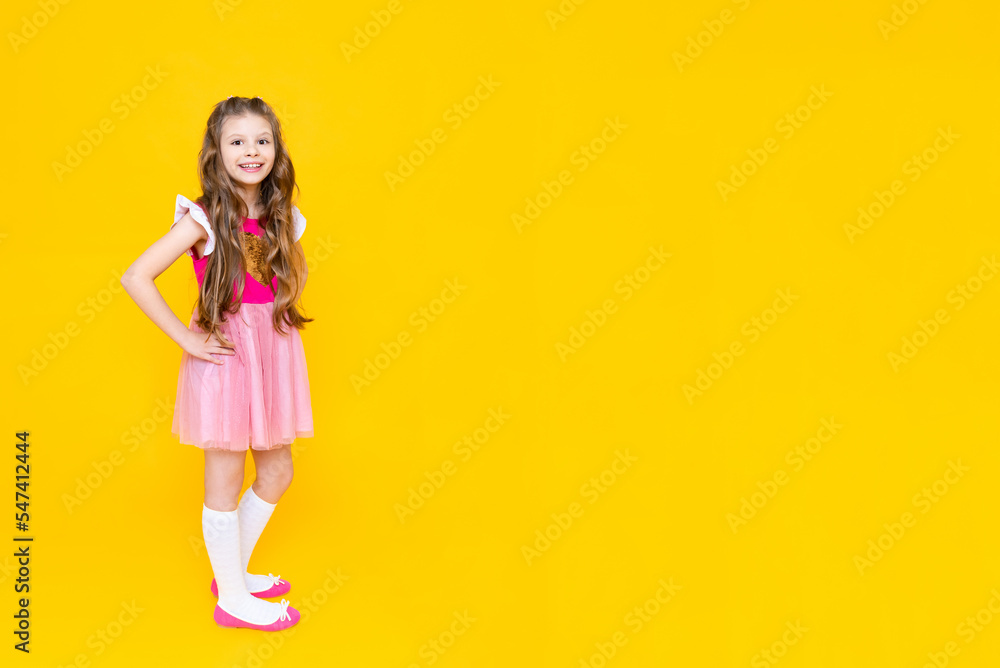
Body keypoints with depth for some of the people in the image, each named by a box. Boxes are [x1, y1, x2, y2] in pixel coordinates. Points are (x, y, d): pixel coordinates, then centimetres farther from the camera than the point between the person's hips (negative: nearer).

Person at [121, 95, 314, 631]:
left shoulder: (281, 216, 4)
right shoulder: (205, 218, -13)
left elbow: (297, 268, 25)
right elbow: (136, 277, -18)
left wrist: (284, 309, 7)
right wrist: (184, 337, -16)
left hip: (274, 350, 6)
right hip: (224, 353, -6)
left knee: (277, 472, 15)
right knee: (226, 480, 6)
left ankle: (234, 570, 36)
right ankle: (232, 598, 22)